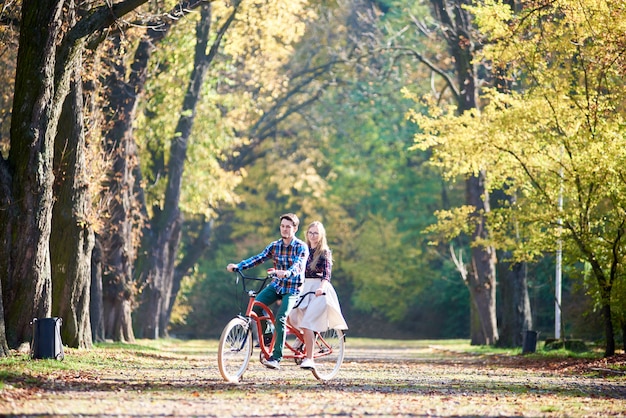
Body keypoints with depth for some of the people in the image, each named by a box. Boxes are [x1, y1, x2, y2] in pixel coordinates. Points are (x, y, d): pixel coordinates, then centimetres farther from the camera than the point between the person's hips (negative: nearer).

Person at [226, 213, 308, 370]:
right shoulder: (274, 246, 5)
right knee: (255, 306, -17)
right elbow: (258, 258, -3)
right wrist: (238, 266, -18)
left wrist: (286, 273, -49)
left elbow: (298, 265, -27)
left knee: (280, 318, -23)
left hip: (292, 288, -5)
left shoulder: (301, 247, -11)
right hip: (276, 285, 5)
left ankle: (276, 358, -23)